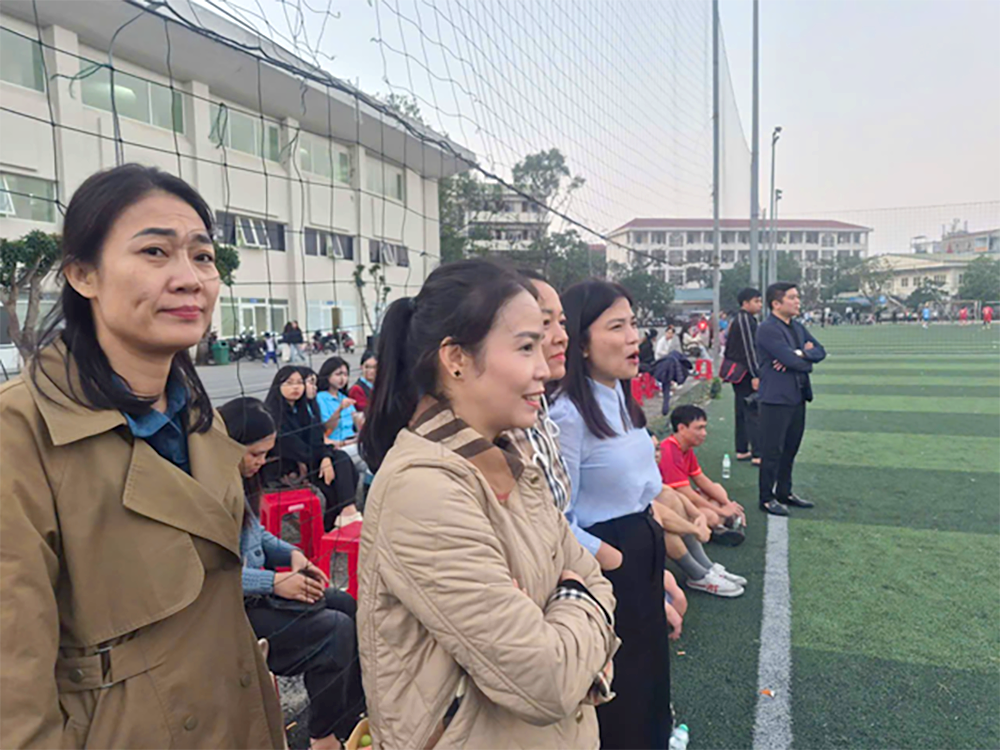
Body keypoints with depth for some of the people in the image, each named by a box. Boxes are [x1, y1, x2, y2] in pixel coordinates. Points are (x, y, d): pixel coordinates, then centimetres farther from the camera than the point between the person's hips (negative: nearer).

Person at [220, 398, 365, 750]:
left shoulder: (237, 480, 6)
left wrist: (292, 554, -1)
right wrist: (276, 583, -25)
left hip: (255, 586, 10)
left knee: (348, 606, 6)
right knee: (335, 631, -17)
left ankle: (354, 715, 11)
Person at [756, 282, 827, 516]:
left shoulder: (797, 327, 13)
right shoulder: (767, 330, -15)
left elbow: (820, 351, 5)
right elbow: (792, 361, -22)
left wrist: (799, 354, -14)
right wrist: (807, 360, -2)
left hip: (797, 396, 9)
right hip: (776, 398, -9)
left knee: (790, 448, 17)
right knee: (772, 450, -1)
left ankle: (784, 492, 30)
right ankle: (767, 498, 10)